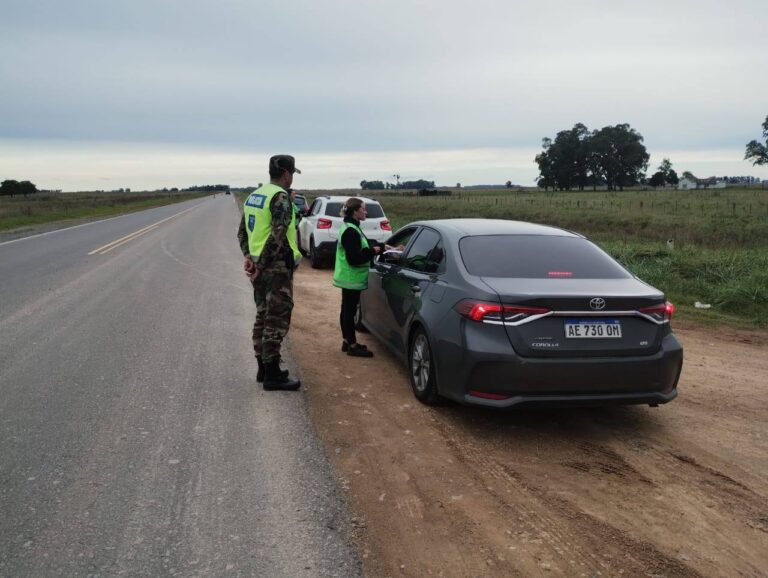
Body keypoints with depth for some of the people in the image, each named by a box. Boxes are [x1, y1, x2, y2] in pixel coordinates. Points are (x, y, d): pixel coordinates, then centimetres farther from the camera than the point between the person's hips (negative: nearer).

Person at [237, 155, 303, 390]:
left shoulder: (254, 196, 14)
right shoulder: (281, 197, -14)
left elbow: (242, 232, 17)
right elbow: (278, 236, -23)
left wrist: (248, 256, 6)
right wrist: (261, 264, -16)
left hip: (260, 267, 9)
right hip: (277, 267, -9)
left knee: (263, 317, 16)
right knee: (277, 320, -4)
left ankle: (263, 368, 24)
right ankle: (272, 375, 0)